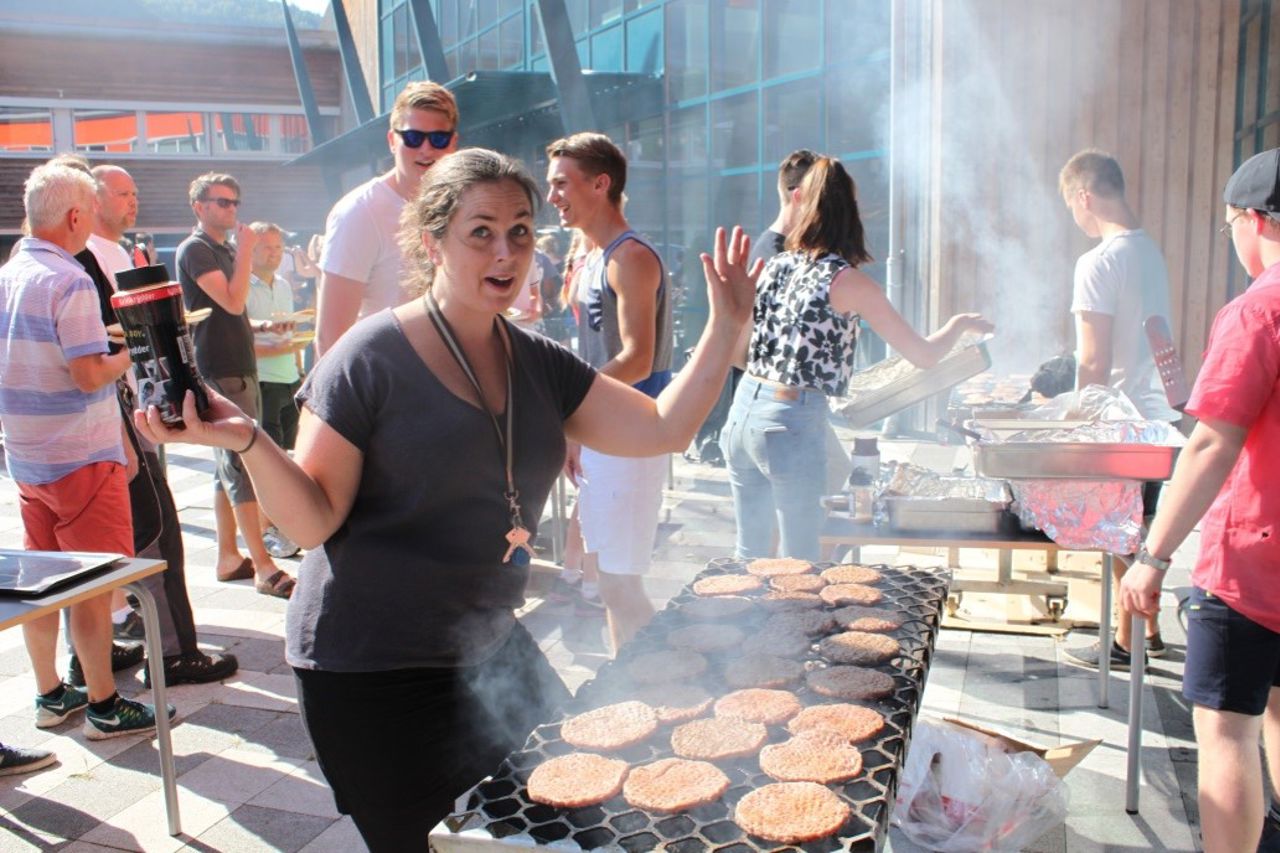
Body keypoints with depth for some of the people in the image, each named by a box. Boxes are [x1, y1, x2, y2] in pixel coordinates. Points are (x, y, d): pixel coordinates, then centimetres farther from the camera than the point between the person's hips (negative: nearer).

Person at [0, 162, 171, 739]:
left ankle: (50, 694, 27)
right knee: (94, 585, 1)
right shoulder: (69, 281, -18)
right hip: (80, 457, -8)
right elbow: (90, 374, -22)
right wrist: (130, 353, -4)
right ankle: (103, 706, 10)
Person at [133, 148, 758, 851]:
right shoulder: (371, 358, -15)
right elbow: (313, 521, -15)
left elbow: (661, 429, -2)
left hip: (490, 652, 6)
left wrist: (725, 328, -7)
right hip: (372, 671, -6)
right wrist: (248, 442, -32)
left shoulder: (539, 363, 2)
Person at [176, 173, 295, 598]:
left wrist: (262, 325, 11)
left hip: (240, 368, 10)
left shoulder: (225, 250, 21)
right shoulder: (195, 249, -8)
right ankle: (263, 567, -11)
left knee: (231, 466, 11)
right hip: (218, 372, -10)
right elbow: (233, 301, -21)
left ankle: (228, 558, 18)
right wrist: (245, 251, -16)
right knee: (240, 468, -11)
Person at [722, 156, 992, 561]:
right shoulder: (847, 282, -9)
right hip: (793, 423, -6)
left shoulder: (774, 266, 6)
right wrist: (960, 323, 14)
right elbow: (923, 354, -4)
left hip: (743, 411, 6)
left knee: (750, 554, 19)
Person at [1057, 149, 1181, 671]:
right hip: (1157, 409, 8)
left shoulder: (1099, 262, -17)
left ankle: (1125, 644, 13)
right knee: (1145, 526, 18)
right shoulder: (1151, 251, 10)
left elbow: (1095, 363, -19)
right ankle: (1150, 631, 29)